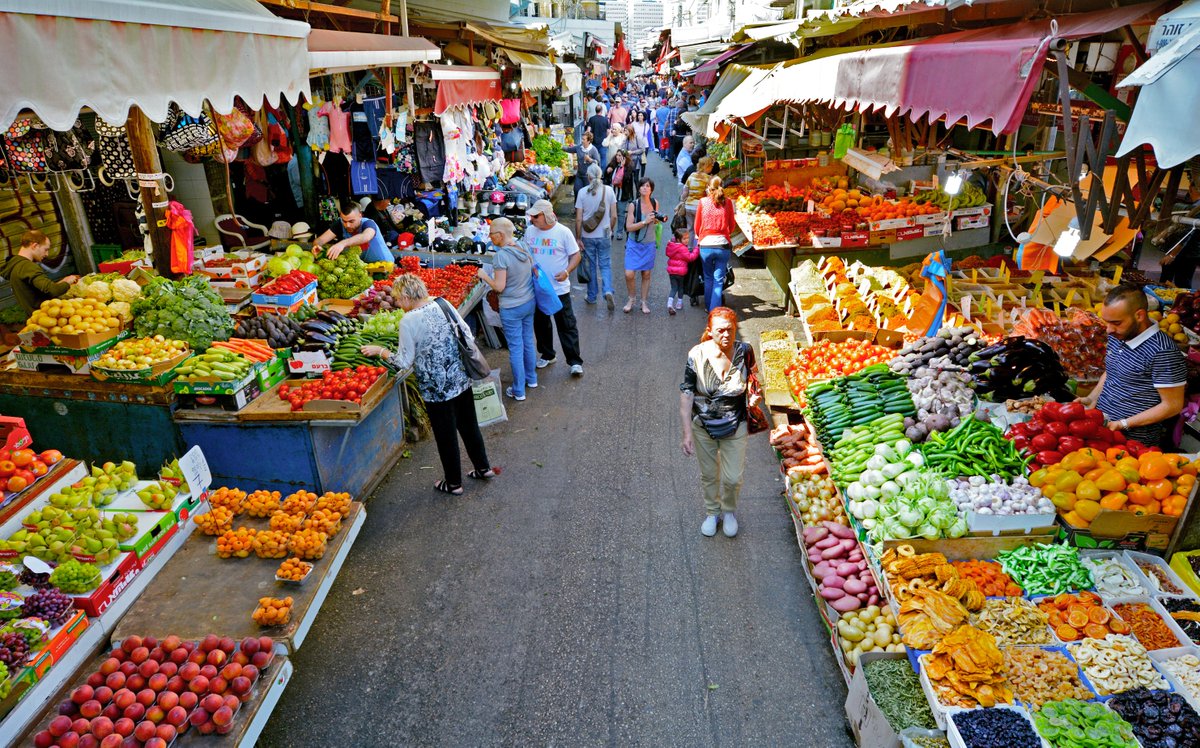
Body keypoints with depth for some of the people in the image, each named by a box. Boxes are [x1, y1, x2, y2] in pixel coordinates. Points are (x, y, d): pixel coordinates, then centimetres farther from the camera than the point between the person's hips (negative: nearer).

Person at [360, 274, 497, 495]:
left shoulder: (409, 321, -18)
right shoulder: (443, 304, -2)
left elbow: (403, 361, -12)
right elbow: (467, 333, 4)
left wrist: (379, 350, 2)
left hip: (436, 389, -6)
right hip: (461, 379, 6)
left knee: (446, 435, 11)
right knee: (469, 425, 22)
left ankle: (453, 483, 27)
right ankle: (483, 468, 37)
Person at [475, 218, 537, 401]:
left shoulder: (502, 255, -23)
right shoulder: (523, 248, 0)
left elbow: (499, 286, -22)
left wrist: (484, 275, -7)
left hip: (511, 309, -7)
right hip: (530, 302, 7)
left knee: (515, 348, 4)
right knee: (528, 342, 22)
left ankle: (519, 391, 15)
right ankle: (531, 378, 39)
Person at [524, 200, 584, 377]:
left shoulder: (563, 232, -10)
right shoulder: (529, 231, 2)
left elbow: (576, 255, -6)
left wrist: (567, 271, -23)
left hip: (559, 288, -4)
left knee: (567, 326, -1)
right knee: (540, 324, 16)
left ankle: (575, 361, 6)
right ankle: (547, 355, 34)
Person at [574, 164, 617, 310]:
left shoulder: (582, 192, -9)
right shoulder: (609, 190, -6)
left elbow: (579, 219, -9)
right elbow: (614, 216, -3)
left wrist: (578, 238, -1)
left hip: (588, 236, 0)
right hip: (604, 236, 0)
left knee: (591, 266, 13)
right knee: (605, 265, 10)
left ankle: (591, 296, 22)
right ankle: (608, 291, -11)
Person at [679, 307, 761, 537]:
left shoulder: (745, 351, -15)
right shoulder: (697, 355, -20)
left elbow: (753, 375, 9)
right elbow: (686, 394, -15)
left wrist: (754, 395, -9)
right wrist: (687, 433, -17)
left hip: (735, 425, 0)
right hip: (703, 425, 0)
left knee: (733, 478, 7)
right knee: (709, 475, 18)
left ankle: (729, 511, 39)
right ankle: (712, 512, 45)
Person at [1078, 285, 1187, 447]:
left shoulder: (1163, 351, -19)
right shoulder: (1117, 336, 5)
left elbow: (1172, 406, -15)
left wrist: (1123, 424, -18)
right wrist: (1092, 398, 6)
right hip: (1100, 423, 7)